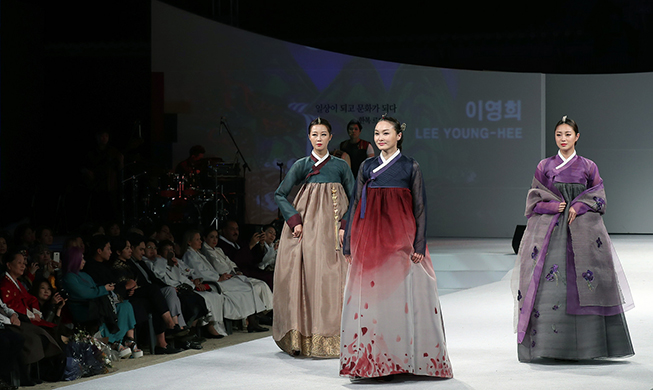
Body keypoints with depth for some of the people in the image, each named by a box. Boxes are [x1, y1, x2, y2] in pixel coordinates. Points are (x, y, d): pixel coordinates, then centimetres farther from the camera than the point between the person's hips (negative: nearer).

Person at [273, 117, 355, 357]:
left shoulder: (340, 166, 7)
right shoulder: (301, 166, 6)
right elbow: (280, 195, 6)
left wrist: (345, 226, -6)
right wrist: (294, 221, -5)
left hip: (331, 229, 0)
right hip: (306, 229, 0)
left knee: (333, 280, -5)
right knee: (305, 279, -5)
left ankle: (332, 339, -1)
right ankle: (303, 339, -1)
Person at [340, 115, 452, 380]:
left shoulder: (410, 167, 4)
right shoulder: (367, 167, 12)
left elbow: (420, 208, 2)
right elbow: (356, 206, 12)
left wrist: (419, 246, -7)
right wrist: (350, 244, 7)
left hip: (400, 239, -3)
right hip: (369, 238, 3)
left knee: (400, 297, -4)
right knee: (369, 299, 0)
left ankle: (399, 360, 2)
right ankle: (370, 362, 2)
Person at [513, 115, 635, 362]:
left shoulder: (588, 167, 8)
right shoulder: (544, 166, 10)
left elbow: (598, 198, 7)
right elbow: (534, 200, 9)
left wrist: (578, 207, -9)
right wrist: (554, 206, -9)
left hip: (582, 229, 0)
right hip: (549, 230, 0)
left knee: (585, 283, -8)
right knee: (548, 284, -9)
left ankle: (587, 343, -3)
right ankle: (548, 344, -7)